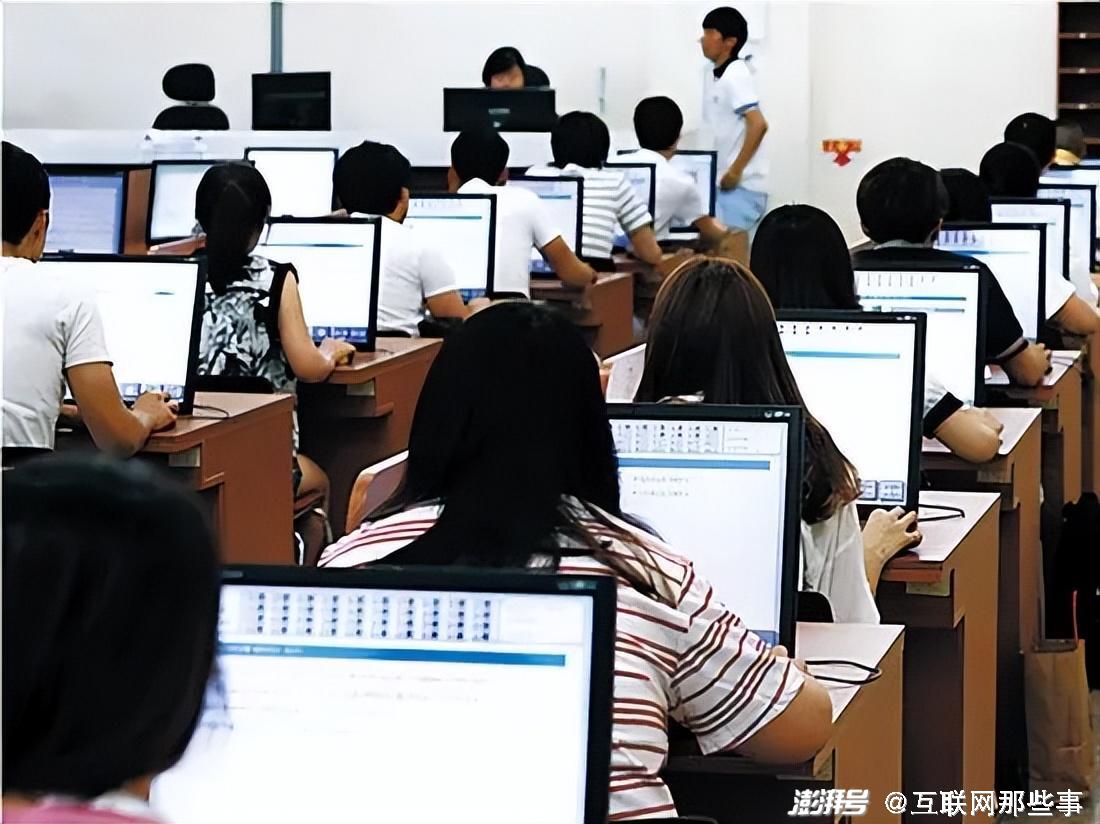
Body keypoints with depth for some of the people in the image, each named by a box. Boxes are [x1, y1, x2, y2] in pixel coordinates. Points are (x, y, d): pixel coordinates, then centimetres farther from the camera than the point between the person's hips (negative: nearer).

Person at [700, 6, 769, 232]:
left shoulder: (736, 76, -15)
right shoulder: (713, 76, 13)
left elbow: (758, 125, -24)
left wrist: (735, 172, -21)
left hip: (741, 186, -9)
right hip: (722, 184, 9)